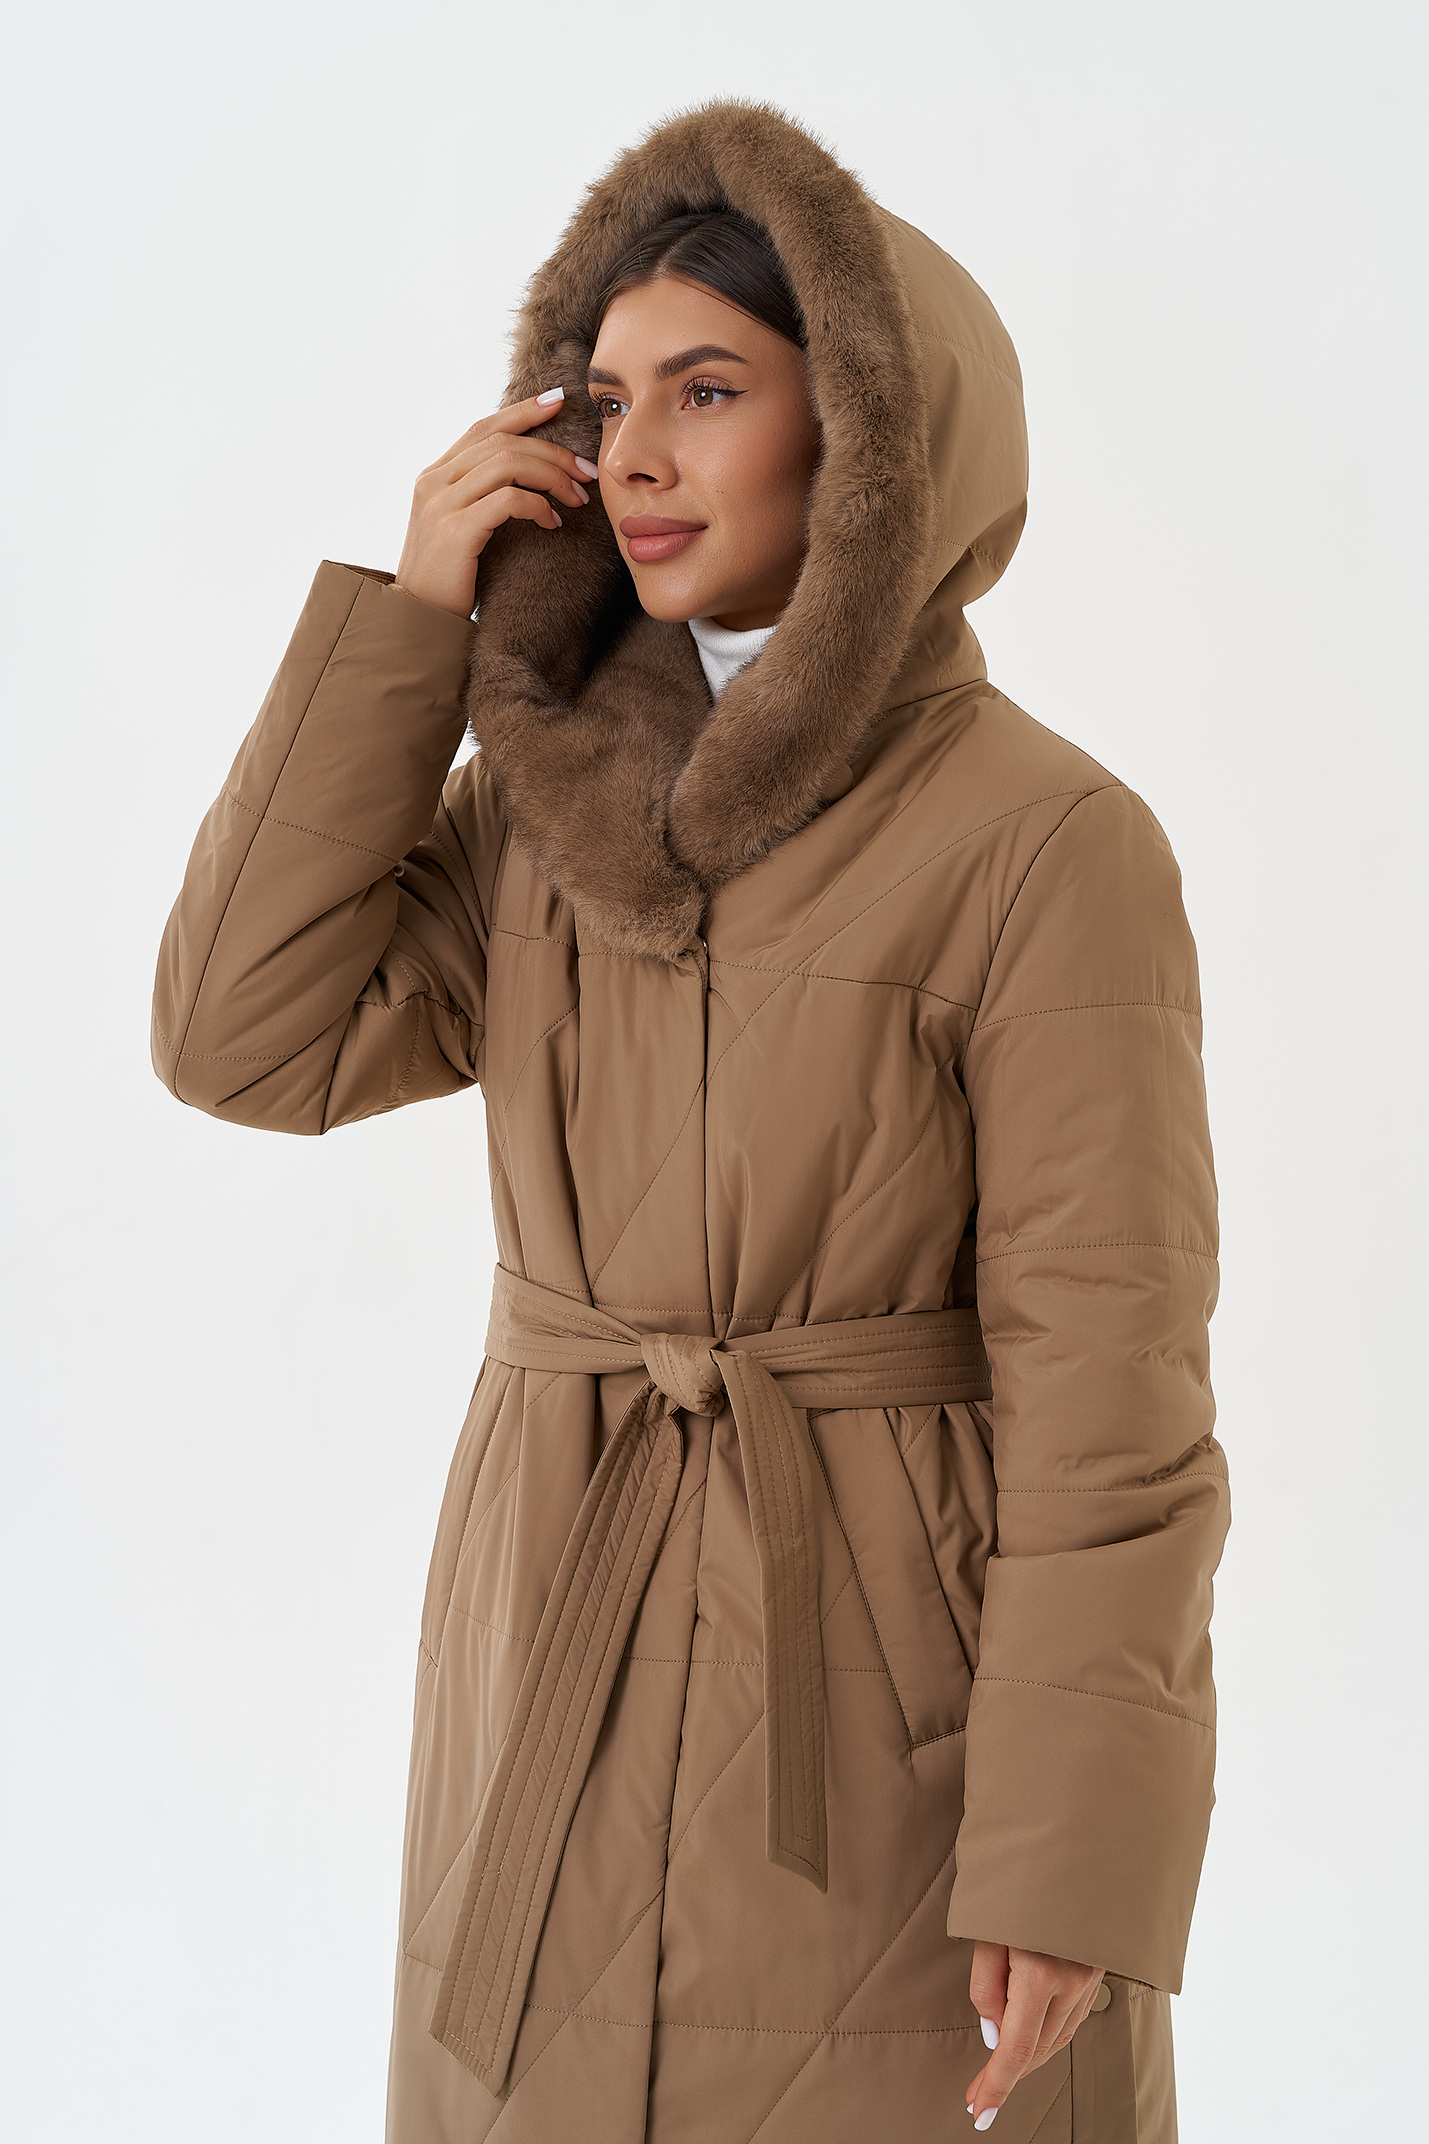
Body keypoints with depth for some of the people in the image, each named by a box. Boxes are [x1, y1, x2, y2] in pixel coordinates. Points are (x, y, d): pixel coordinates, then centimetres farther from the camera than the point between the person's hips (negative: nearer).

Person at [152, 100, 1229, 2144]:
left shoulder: (1048, 844, -13)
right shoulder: (564, 797, 6)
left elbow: (1108, 1398, -14)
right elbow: (250, 1038, -4)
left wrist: (1073, 1875, -16)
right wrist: (411, 610, -6)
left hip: (897, 1703, -5)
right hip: (569, 1670, 6)